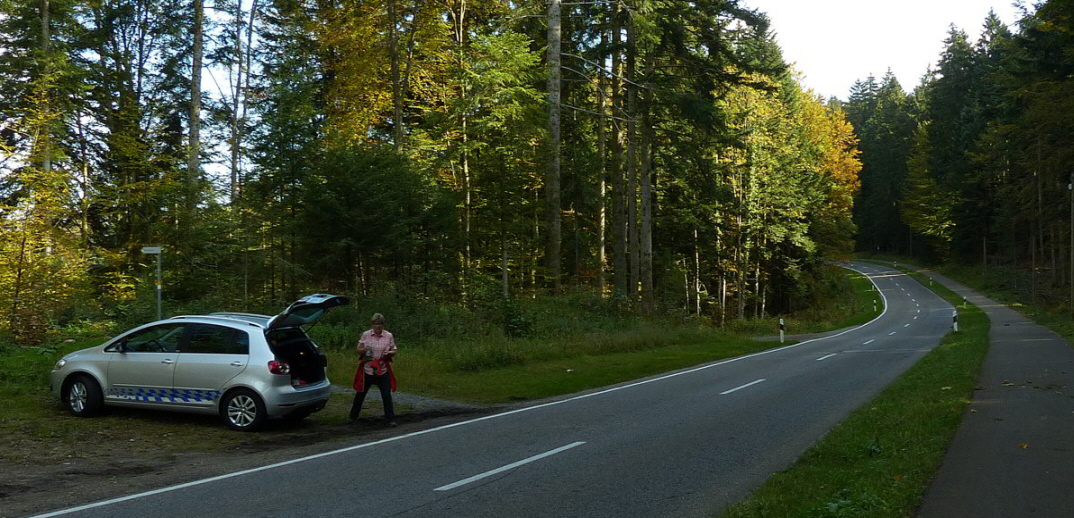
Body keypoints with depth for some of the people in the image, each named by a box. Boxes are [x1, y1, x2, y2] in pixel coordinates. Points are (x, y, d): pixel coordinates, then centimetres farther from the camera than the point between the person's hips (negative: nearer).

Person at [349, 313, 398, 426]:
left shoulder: (389, 336, 0)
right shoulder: (365, 335, -1)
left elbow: (394, 351, 6)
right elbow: (358, 350, 5)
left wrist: (389, 353, -16)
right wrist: (364, 349, -17)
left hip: (382, 371, 0)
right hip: (367, 370, 1)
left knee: (386, 395, -5)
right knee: (360, 394, 12)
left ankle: (390, 420, 2)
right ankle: (353, 416, 28)